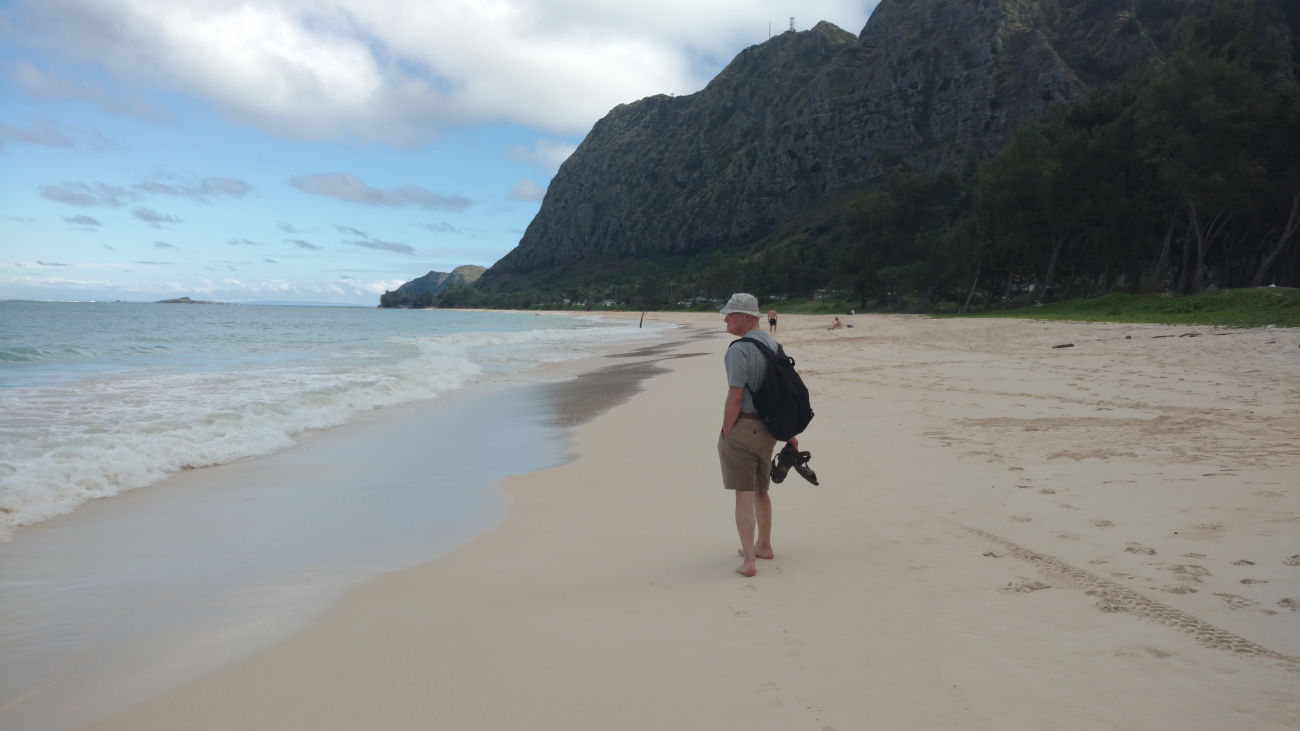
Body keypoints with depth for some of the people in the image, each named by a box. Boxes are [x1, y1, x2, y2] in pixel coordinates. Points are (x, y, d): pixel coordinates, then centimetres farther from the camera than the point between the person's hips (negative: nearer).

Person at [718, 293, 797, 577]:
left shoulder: (739, 350, -17)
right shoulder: (773, 345, 10)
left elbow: (735, 397, -21)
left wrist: (725, 435, -12)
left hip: (742, 426, -8)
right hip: (767, 428, 8)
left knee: (743, 494, -3)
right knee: (760, 490, 22)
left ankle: (748, 561, -1)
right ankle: (763, 546, 37)